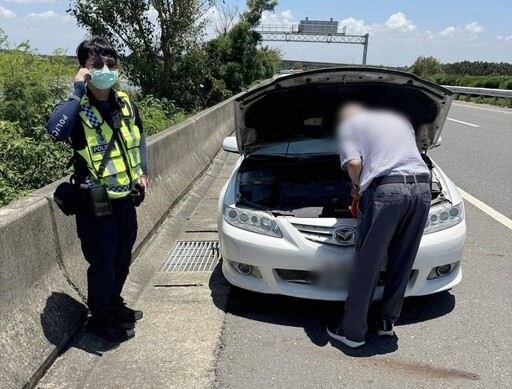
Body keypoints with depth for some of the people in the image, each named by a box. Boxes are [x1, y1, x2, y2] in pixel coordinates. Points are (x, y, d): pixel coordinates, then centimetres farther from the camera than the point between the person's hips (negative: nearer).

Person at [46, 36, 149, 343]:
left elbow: (139, 136, 20)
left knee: (123, 259, 21)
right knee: (103, 263, 6)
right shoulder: (77, 108, -15)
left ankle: (114, 303, 44)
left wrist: (143, 170, 14)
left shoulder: (125, 103, 3)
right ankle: (100, 319, 29)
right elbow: (55, 130, -38)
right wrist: (78, 92, -32)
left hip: (126, 198, 6)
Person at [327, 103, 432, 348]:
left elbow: (354, 163, -4)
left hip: (387, 190, -6)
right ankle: (387, 321, 29)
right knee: (402, 262, 17)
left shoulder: (349, 125, 14)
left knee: (367, 263, 4)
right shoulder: (399, 119, 33)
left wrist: (358, 186, 15)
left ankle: (352, 331, 14)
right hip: (422, 189, 6)